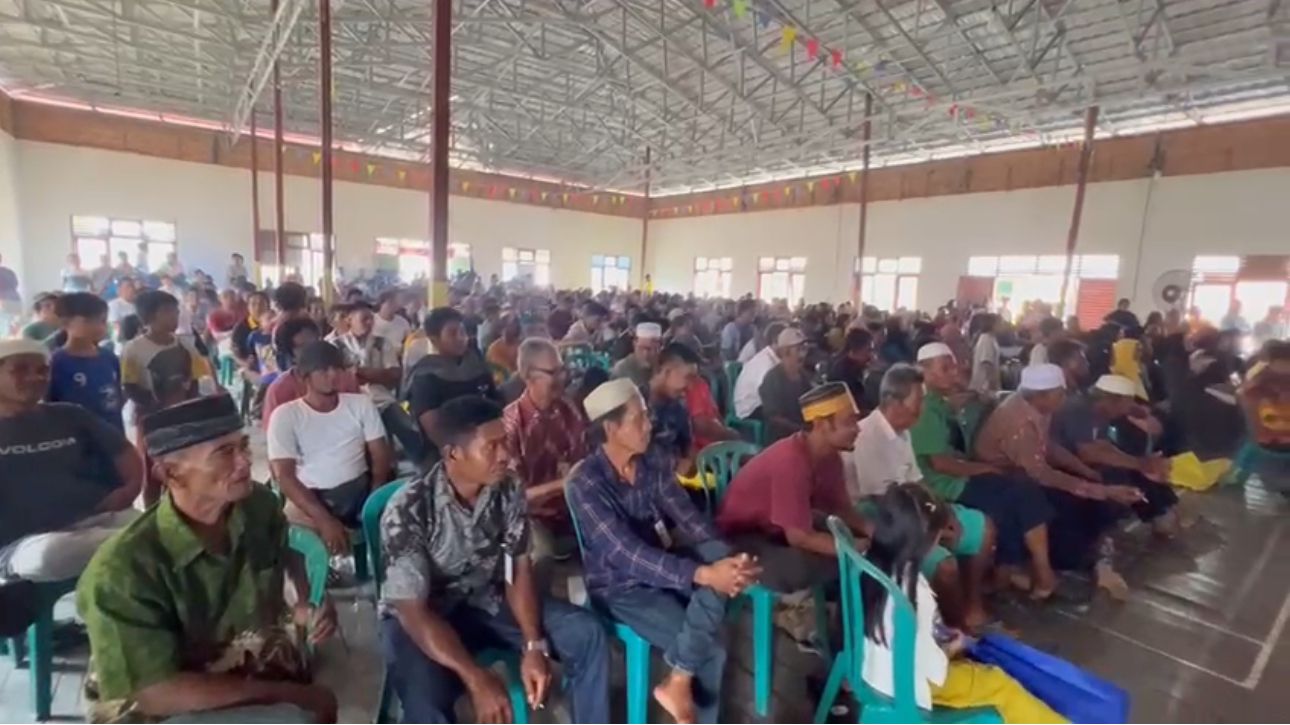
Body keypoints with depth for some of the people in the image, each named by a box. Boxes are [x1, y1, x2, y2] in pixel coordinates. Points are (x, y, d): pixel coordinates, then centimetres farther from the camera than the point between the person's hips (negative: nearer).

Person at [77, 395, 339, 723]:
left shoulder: (259, 505, -11)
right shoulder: (122, 571, -25)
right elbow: (156, 693, -22)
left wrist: (305, 604, -7)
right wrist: (288, 694, -21)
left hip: (255, 669, 6)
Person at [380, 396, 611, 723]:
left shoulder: (509, 490, -13)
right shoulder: (408, 511, -27)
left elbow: (519, 571, -6)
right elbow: (414, 611, -25)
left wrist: (534, 646, -18)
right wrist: (476, 679, -33)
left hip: (487, 600, 4)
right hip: (421, 616, -4)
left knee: (586, 633, -11)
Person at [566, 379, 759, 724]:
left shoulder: (654, 459, -4)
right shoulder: (584, 482, -23)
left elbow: (687, 517, -7)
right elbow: (626, 553, -30)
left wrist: (725, 558, -26)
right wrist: (703, 574, -37)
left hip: (661, 567, 6)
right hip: (619, 586, -6)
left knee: (717, 557, -25)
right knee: (711, 650, -20)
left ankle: (679, 678, -12)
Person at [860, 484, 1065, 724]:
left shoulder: (868, 564, -8)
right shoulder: (912, 589, -32)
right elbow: (931, 668, -22)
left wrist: (942, 637, 6)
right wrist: (949, 650, -3)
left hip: (874, 668, 8)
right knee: (999, 684, 7)